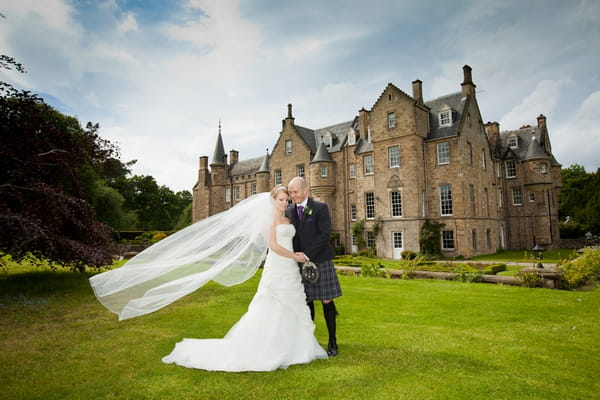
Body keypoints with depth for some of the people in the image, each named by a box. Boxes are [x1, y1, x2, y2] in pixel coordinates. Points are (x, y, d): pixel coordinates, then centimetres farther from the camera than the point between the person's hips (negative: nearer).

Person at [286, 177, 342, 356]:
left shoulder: (320, 208, -5)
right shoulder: (289, 211, 10)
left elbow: (325, 235, -14)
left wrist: (307, 255, -18)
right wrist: (294, 257, 0)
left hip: (320, 261, -4)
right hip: (301, 262, 4)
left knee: (326, 301, 2)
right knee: (306, 302, 9)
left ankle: (332, 341, 15)